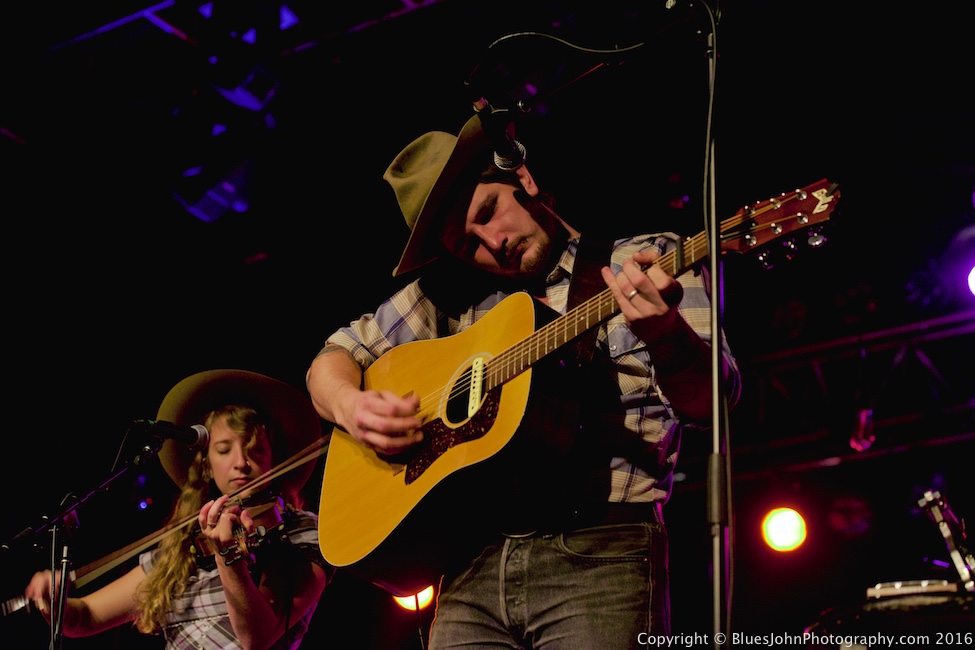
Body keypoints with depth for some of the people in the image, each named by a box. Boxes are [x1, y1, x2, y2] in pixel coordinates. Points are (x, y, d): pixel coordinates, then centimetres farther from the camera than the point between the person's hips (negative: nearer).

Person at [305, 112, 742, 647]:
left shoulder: (652, 261, 5)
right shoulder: (451, 296, 17)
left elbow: (707, 402, -8)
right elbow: (334, 359, 21)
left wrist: (664, 331, -31)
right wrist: (351, 408, -3)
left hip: (600, 549, -4)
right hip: (473, 564, 4)